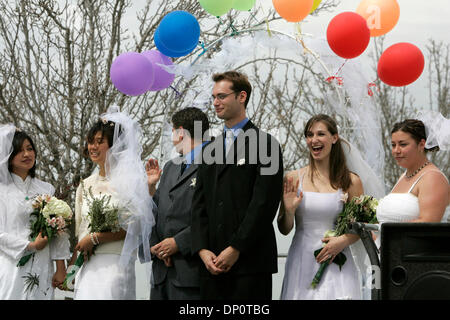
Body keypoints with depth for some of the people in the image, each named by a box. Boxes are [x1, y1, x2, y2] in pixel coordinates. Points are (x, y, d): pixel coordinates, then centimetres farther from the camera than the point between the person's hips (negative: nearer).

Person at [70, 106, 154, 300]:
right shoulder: (85, 185, 17)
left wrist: (94, 238, -10)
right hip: (85, 266, 6)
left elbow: (133, 226, -10)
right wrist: (71, 267, 12)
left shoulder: (128, 180, -2)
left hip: (114, 263, -6)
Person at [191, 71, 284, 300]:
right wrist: (202, 249, -2)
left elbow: (264, 203, -10)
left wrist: (235, 249, -13)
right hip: (211, 264, 6)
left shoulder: (265, 144, -2)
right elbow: (199, 204, 13)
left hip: (251, 263, -6)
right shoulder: (211, 149, 18)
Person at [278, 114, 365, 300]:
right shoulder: (293, 179, 3)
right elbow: (284, 229, 8)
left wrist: (343, 240, -11)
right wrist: (289, 210, -12)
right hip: (301, 263, 1)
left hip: (335, 263, -1)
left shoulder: (350, 182, 1)